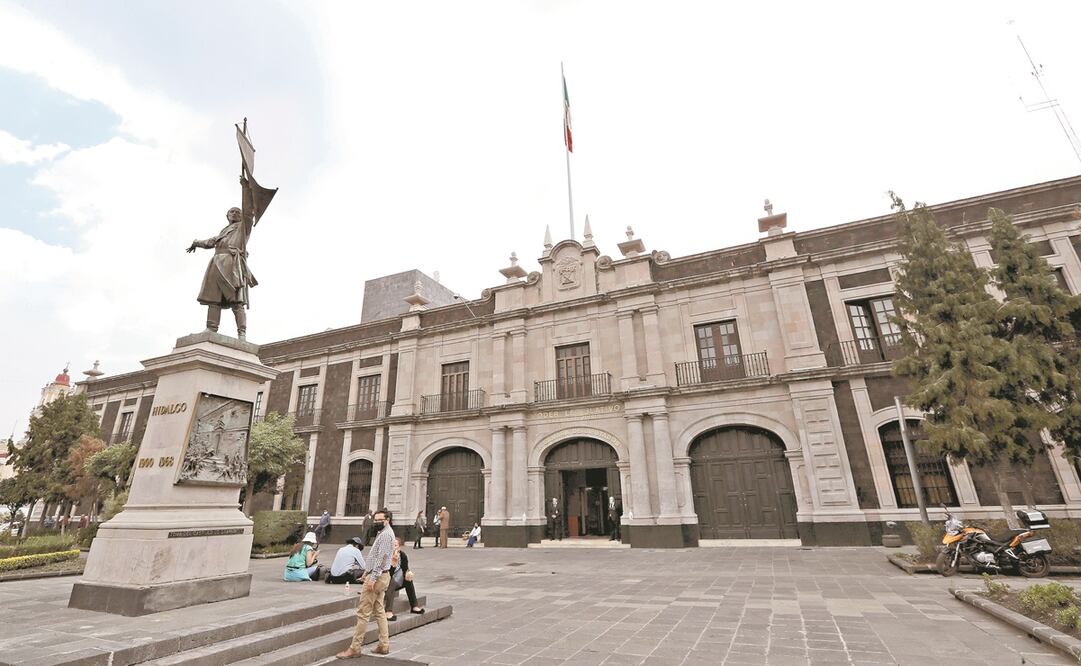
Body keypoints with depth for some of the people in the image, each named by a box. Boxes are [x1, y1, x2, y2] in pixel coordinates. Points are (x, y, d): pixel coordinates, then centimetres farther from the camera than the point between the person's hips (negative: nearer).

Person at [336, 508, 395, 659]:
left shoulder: (386, 534, -16)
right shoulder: (384, 533, 15)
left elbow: (382, 558, -22)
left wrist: (372, 579, -23)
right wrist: (368, 572, 18)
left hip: (376, 577, -10)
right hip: (380, 576, 10)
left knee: (363, 613, -3)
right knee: (379, 611, 13)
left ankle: (355, 648, 5)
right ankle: (384, 645, 18)